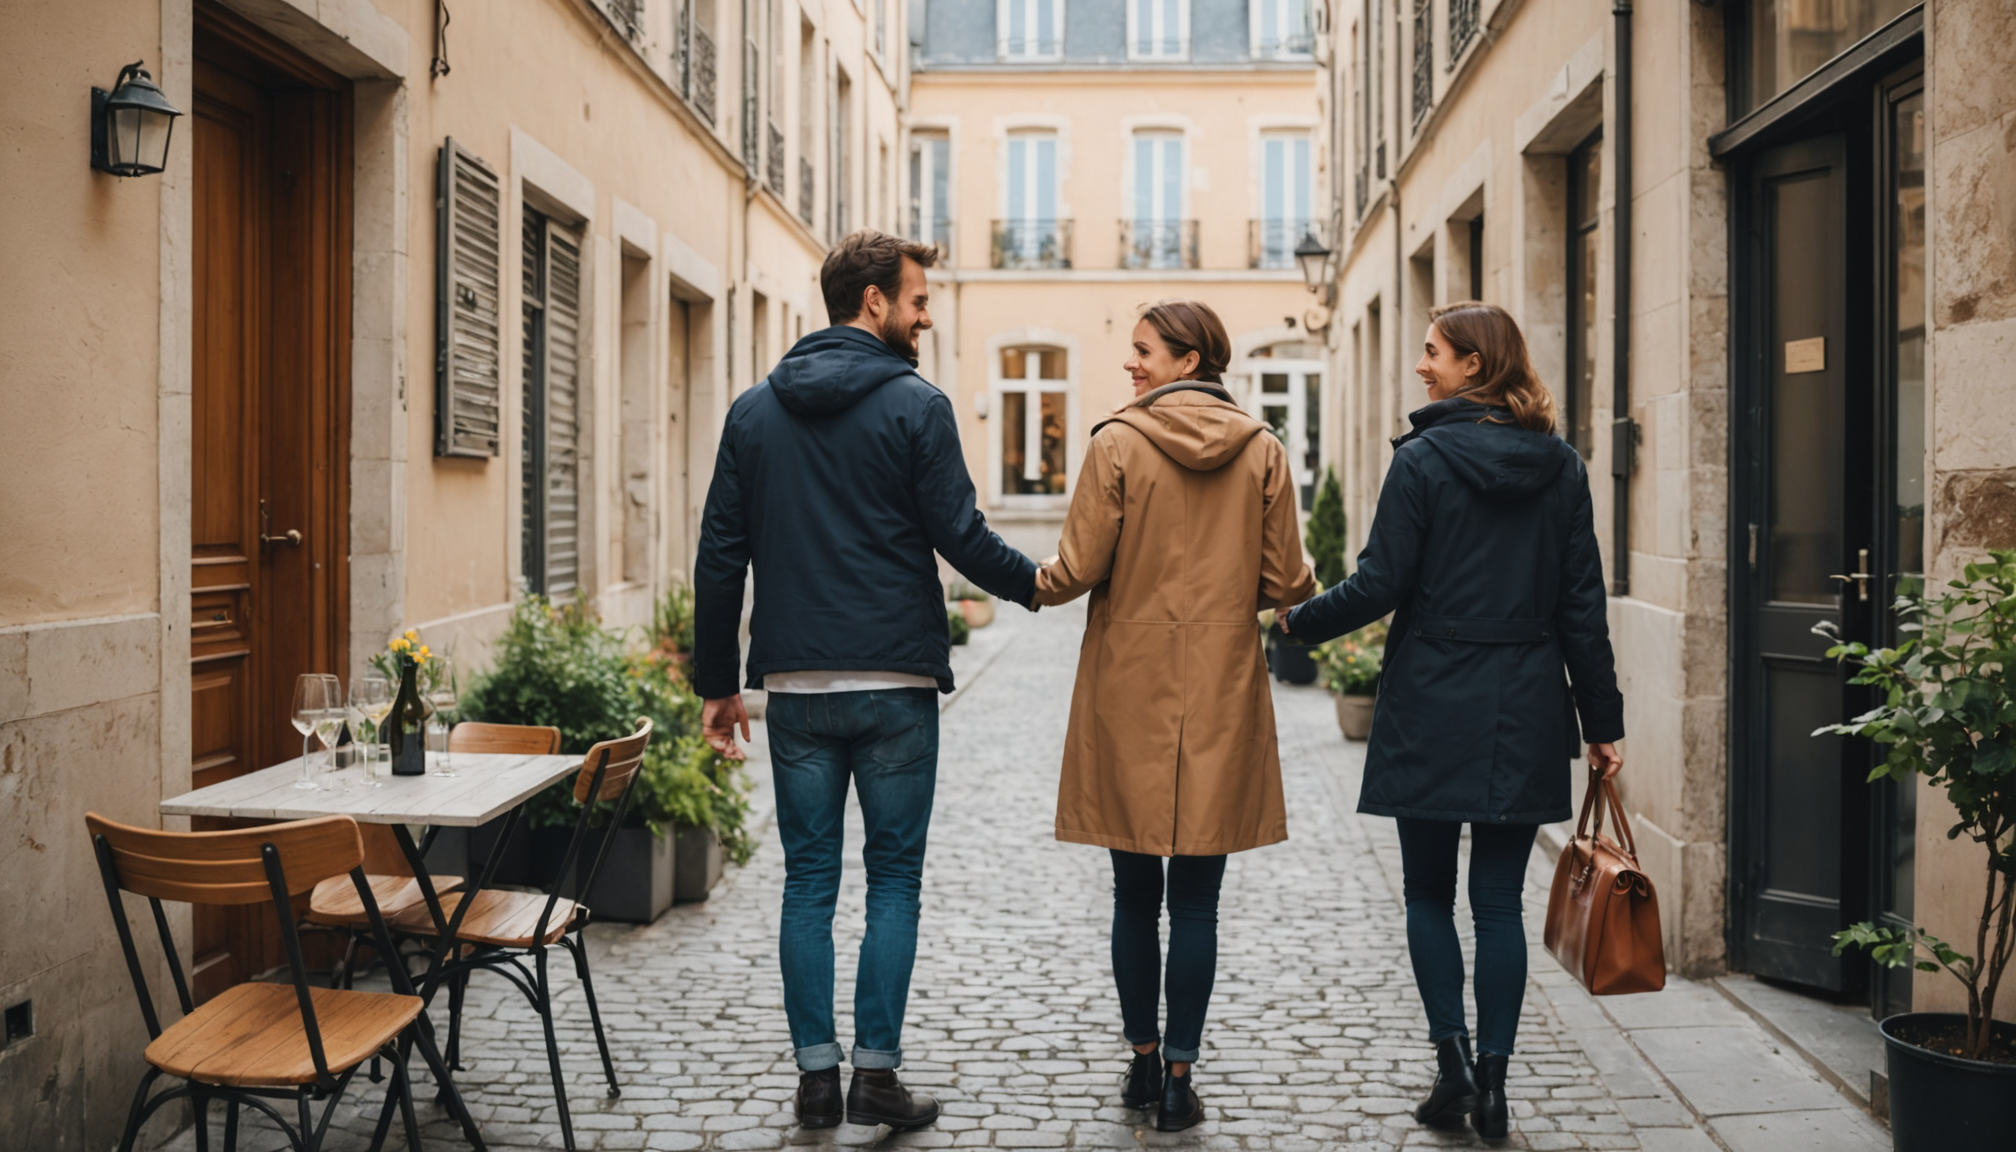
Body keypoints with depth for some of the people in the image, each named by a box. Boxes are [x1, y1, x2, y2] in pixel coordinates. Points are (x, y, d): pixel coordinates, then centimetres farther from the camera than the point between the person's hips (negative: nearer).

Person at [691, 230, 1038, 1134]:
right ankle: (876, 1073, 7)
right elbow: (960, 537, -9)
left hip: (796, 685, 4)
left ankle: (816, 1075, 12)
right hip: (895, 683, -3)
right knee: (894, 879, 6)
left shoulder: (754, 411, 8)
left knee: (809, 880, 10)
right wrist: (1037, 585, 10)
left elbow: (720, 555, 7)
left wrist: (716, 680, 12)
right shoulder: (915, 406, -6)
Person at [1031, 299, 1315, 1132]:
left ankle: (1144, 1063, 21)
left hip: (1129, 695, -1)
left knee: (1135, 895, 11)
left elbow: (1078, 571, -8)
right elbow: (1284, 585, 0)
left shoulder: (1117, 444, -7)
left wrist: (1030, 585, 13)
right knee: (1195, 898, 6)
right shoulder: (1263, 452, 1)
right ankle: (1179, 1077, 8)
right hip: (1222, 697, 1)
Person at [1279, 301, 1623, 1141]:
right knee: (1499, 900, 9)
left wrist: (1299, 621, 8)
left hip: (1434, 710, -3)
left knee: (1429, 893, 11)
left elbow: (1380, 585, -10)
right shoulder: (1560, 468, 5)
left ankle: (1454, 1064, 4)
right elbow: (1581, 605, 5)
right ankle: (1491, 1083, 10)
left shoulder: (1424, 459, -8)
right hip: (1526, 716, 4)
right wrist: (1602, 722, 9)